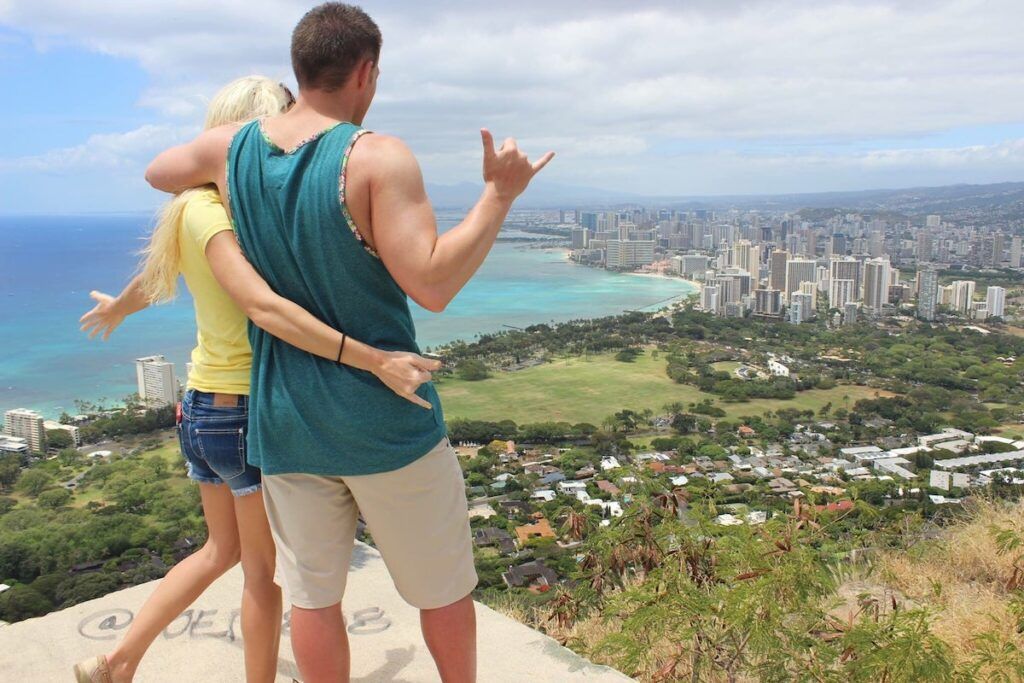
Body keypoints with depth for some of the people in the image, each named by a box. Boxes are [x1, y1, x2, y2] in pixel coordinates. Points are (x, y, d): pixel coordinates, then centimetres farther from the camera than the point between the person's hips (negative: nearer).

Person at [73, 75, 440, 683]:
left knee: (223, 550, 26)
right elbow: (262, 305, -36)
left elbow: (155, 275, 24)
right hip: (250, 411, -9)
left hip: (203, 407, 9)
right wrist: (375, 360, -43)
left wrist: (117, 309, 46)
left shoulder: (202, 206, 6)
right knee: (264, 567, 11)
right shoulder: (213, 211, -20)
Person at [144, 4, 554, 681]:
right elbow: (432, 284, -23)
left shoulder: (233, 147, 2)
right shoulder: (377, 157, -16)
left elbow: (158, 173, 23)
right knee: (443, 587, 17)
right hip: (387, 423, -5)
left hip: (286, 424, 5)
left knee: (313, 595, 17)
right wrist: (499, 194, -15)